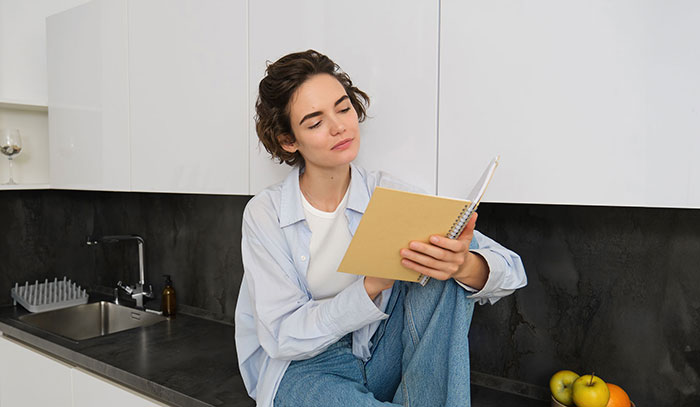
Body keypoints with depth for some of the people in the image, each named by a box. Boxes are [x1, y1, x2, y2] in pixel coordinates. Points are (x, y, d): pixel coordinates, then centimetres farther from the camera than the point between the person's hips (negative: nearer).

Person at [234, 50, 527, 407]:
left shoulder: (389, 195, -7)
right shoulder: (264, 214, -10)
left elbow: (510, 269, -11)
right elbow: (282, 337, -15)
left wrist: (463, 266, -36)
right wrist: (373, 286, -30)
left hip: (384, 360, 3)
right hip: (303, 369, -3)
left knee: (445, 267, -21)